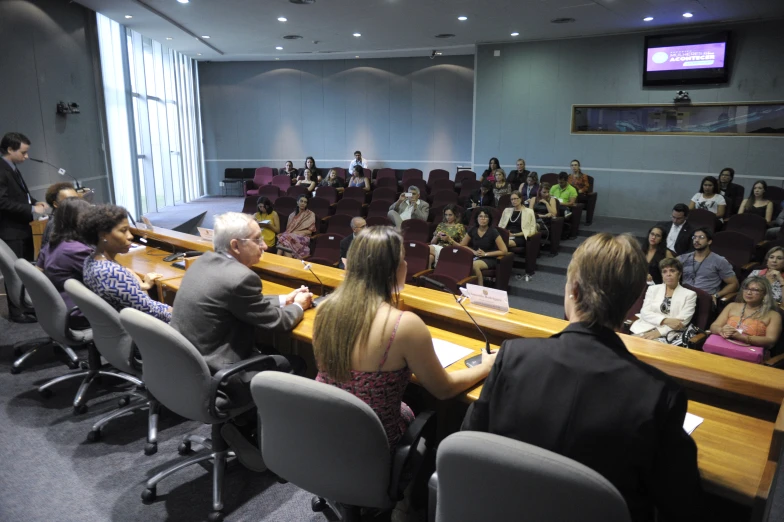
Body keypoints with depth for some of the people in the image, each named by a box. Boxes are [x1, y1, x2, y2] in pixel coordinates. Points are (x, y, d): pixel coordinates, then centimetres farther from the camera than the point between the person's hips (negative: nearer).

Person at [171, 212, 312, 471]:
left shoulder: (205, 261, 5)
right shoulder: (240, 277, -23)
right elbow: (277, 322, -11)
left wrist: (284, 299, 16)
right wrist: (298, 306, 9)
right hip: (209, 376, -9)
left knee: (271, 351, 22)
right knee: (296, 365, 5)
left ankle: (241, 425, 22)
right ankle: (243, 428, 14)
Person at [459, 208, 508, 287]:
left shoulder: (493, 232, -11)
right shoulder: (472, 230, 1)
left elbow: (504, 251, -13)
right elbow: (462, 245, 11)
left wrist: (485, 254, -15)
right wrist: (474, 252, -7)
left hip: (490, 259, -3)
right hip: (475, 257, 4)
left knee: (474, 265, -36)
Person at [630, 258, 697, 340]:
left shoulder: (689, 294, 8)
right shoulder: (653, 289, 14)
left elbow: (682, 321, -4)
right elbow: (644, 312, 2)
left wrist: (659, 331, -18)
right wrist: (666, 320, -15)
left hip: (669, 335, -2)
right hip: (645, 330, 2)